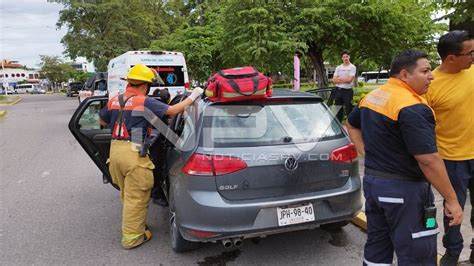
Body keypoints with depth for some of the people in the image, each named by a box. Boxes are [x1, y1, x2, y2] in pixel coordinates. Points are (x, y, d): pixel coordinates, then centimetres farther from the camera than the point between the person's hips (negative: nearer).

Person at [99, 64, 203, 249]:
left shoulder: (114, 101, 11)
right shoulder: (144, 102, -9)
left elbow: (102, 122, 26)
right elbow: (172, 110, -13)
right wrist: (192, 96, -3)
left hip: (115, 150, 7)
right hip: (133, 153, -7)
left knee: (127, 195, 21)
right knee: (136, 197, 5)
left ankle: (135, 224, 38)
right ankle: (132, 237, 15)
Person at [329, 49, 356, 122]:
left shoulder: (352, 67, -3)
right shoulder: (338, 67, 11)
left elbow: (349, 80, -14)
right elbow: (334, 80, 1)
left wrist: (339, 78, -3)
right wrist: (345, 80, -10)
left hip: (347, 90, -5)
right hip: (338, 90, 5)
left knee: (348, 109, -3)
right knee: (338, 109, 11)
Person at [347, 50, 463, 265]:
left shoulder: (371, 97, 7)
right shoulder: (413, 107, -21)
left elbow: (352, 125, 23)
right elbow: (429, 160, -23)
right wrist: (452, 200, -13)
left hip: (372, 180, 9)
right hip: (403, 190, -8)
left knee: (376, 249, 20)